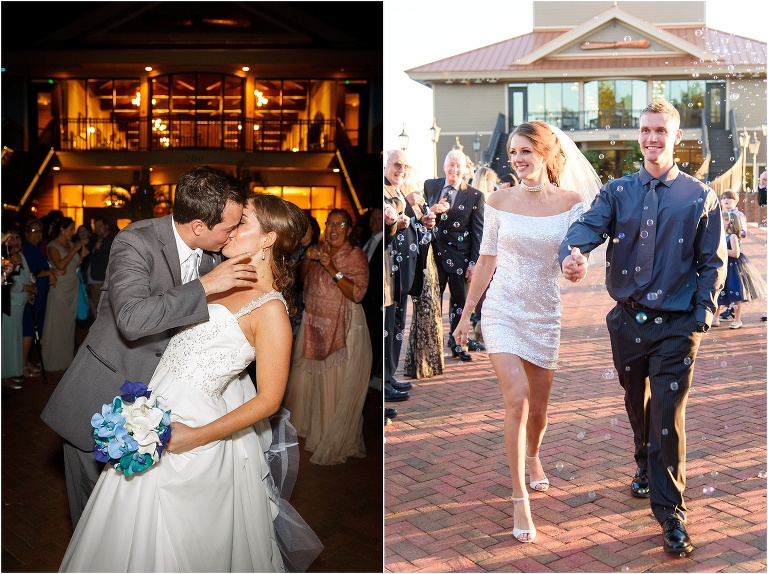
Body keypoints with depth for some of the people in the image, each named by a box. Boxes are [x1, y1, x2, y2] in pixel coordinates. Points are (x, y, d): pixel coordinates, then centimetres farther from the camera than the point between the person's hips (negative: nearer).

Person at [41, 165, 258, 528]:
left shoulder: (211, 253, -4)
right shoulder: (136, 242, -21)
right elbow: (132, 318, -37)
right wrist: (206, 286, -35)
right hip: (102, 399, -4)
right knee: (92, 495, 11)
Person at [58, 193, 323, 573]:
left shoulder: (271, 309, -16)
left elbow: (268, 400, -16)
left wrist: (195, 437, -18)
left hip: (191, 423, -8)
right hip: (157, 403, 8)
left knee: (171, 542, 8)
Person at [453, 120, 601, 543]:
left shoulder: (572, 202, -4)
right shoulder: (500, 201, -2)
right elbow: (486, 261, 4)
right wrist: (466, 314, 6)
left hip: (547, 314, 1)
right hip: (503, 311, -1)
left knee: (538, 406, 14)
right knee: (517, 399, -16)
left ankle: (532, 457, 47)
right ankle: (519, 499, -5)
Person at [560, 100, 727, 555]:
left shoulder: (700, 197, -1)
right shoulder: (618, 191, 3)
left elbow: (713, 263, 1)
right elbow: (590, 225, -15)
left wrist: (703, 315, -9)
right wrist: (573, 253, -38)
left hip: (676, 326, -3)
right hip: (628, 320, 3)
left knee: (668, 415, -7)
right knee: (637, 405, 19)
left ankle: (671, 512, 5)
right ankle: (646, 468, 45)